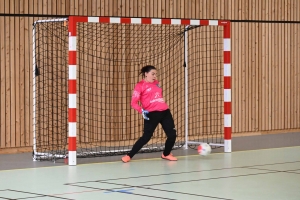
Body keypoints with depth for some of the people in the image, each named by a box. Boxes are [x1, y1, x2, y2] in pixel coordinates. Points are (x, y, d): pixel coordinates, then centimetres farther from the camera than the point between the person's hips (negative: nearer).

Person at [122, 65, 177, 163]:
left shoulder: (156, 83, 16)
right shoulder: (140, 86, -2)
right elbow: (134, 103, -8)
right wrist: (142, 111, -23)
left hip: (165, 112, 6)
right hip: (152, 114, -6)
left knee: (172, 134, 4)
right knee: (146, 137, -11)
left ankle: (166, 154, 29)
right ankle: (129, 156, 0)